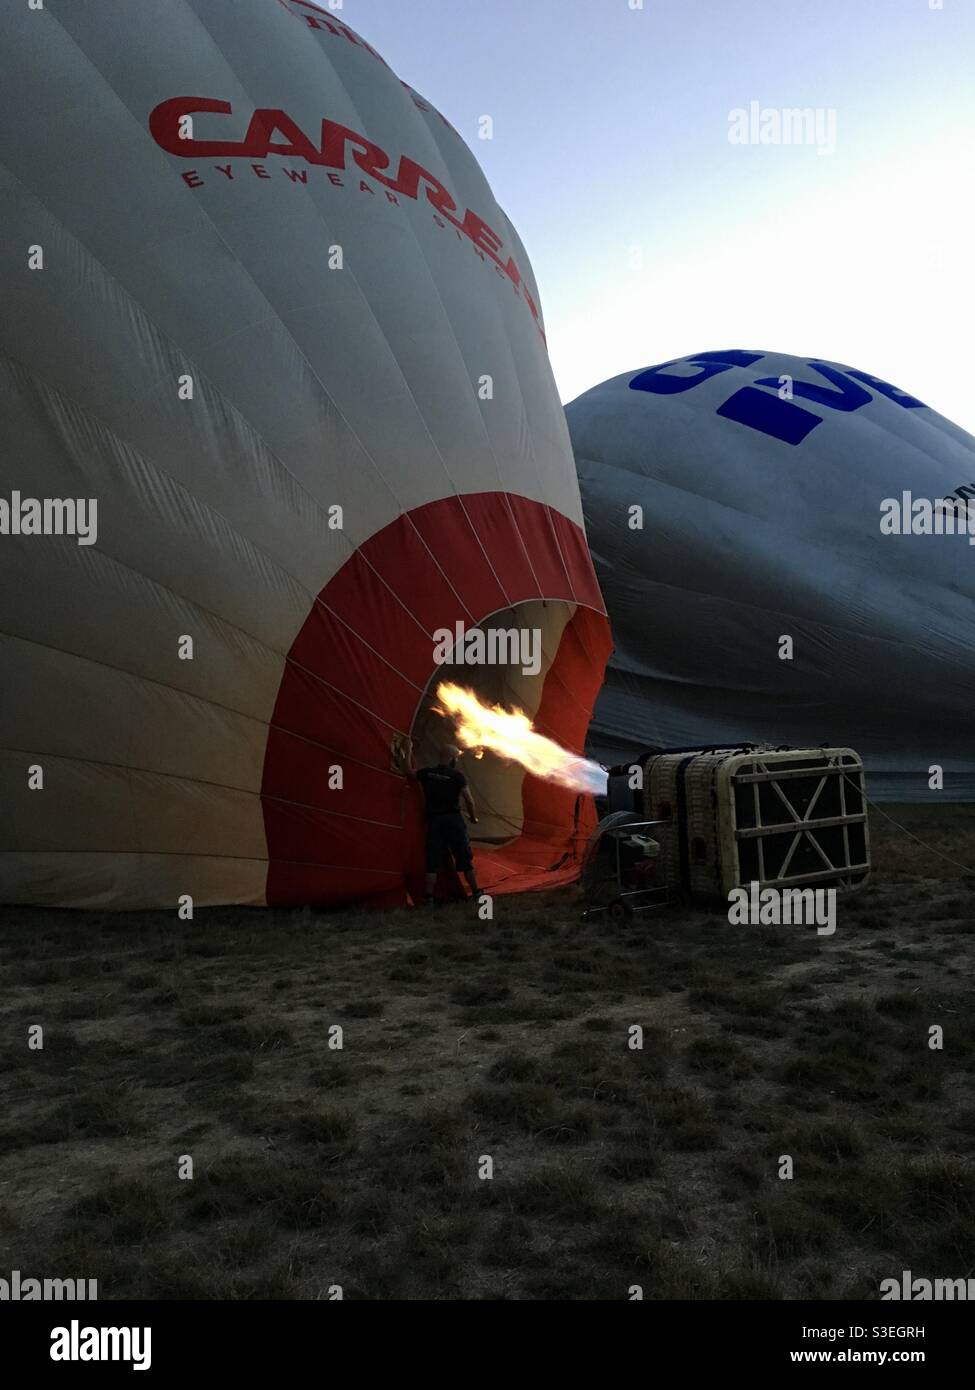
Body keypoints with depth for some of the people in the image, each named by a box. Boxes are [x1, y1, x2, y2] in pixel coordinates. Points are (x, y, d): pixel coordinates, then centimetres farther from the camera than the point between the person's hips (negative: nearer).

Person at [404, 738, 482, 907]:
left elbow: (410, 771, 21)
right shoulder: (457, 775, -7)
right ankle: (476, 893, 12)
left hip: (433, 822, 2)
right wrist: (473, 817, 10)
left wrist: (409, 750, 32)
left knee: (432, 861, 5)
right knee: (465, 859, 7)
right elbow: (469, 800, -8)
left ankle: (429, 897, 1)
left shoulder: (427, 773, 2)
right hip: (453, 820, -2)